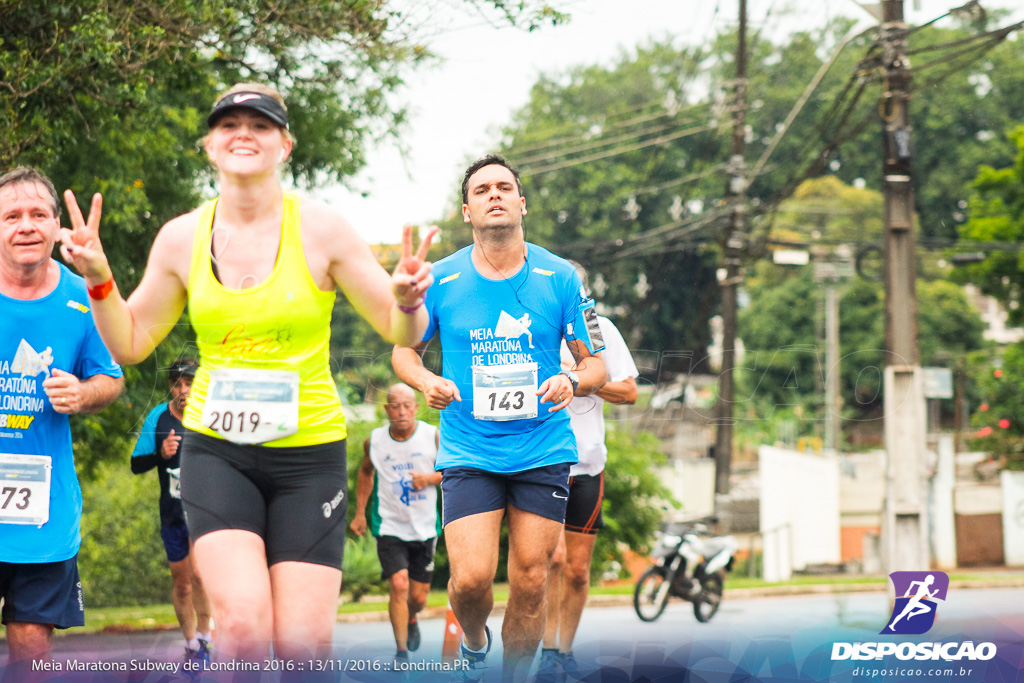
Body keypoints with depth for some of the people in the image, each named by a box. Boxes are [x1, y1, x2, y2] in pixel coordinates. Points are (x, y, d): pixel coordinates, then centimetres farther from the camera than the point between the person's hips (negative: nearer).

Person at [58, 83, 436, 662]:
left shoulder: (321, 229, -5)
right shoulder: (181, 238, 2)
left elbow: (401, 333, -1)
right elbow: (130, 343, 12)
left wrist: (407, 303, -24)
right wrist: (98, 280, -5)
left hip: (309, 449, -1)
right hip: (216, 449, 1)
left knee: (304, 646, -6)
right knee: (243, 624, -19)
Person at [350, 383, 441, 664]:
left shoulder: (434, 436, -6)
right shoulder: (374, 441, -2)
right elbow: (366, 472, 17)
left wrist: (431, 478, -16)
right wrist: (360, 512, 13)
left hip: (425, 528, 1)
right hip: (389, 526, -1)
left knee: (419, 596, 9)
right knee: (398, 585, -19)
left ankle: (411, 620, 45)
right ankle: (401, 650, -9)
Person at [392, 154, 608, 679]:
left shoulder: (560, 277, 0)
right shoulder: (441, 280, 0)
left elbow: (595, 365, 5)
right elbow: (404, 350, 13)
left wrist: (571, 381, -18)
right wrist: (426, 381, -9)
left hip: (544, 452, 1)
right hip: (468, 453, -1)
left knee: (530, 583, -1)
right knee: (471, 578, -12)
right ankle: (473, 641, 22)